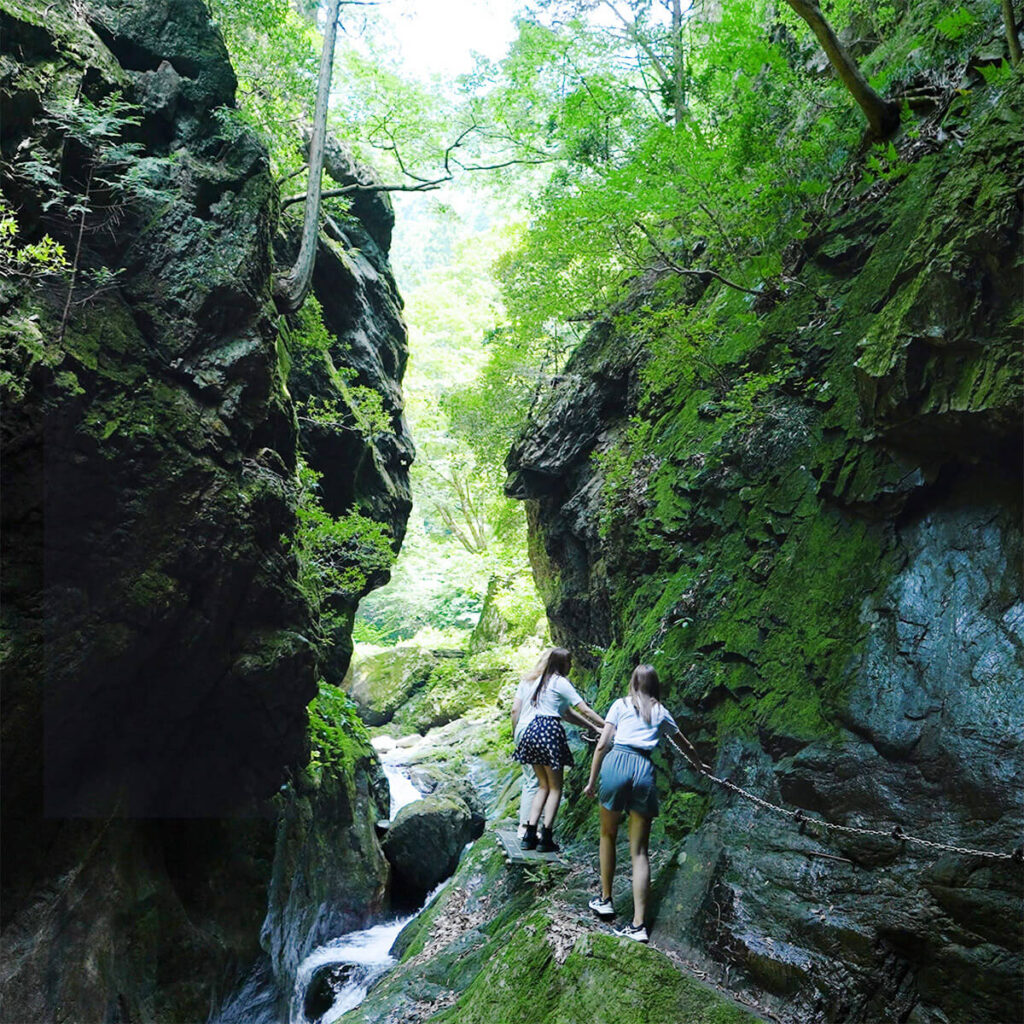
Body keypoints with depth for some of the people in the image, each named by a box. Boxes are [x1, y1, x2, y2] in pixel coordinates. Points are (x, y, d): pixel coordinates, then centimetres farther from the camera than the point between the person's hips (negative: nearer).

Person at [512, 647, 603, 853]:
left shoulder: (529, 681, 18)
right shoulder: (560, 682, 0)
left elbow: (515, 710, 13)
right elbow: (584, 710, -3)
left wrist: (516, 734, 22)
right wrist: (607, 726, 2)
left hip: (529, 732, 6)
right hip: (550, 731, -6)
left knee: (543, 785, 16)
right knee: (555, 787, 5)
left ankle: (529, 835, 9)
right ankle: (545, 838, 0)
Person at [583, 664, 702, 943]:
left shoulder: (621, 705, 12)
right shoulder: (661, 712, 19)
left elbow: (602, 744, 4)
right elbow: (685, 745, 34)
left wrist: (591, 780, 9)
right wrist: (701, 765, 53)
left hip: (617, 763, -2)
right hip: (644, 771, 2)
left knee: (608, 836, 20)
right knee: (639, 850, 4)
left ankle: (605, 899, 26)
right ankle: (639, 924, 0)